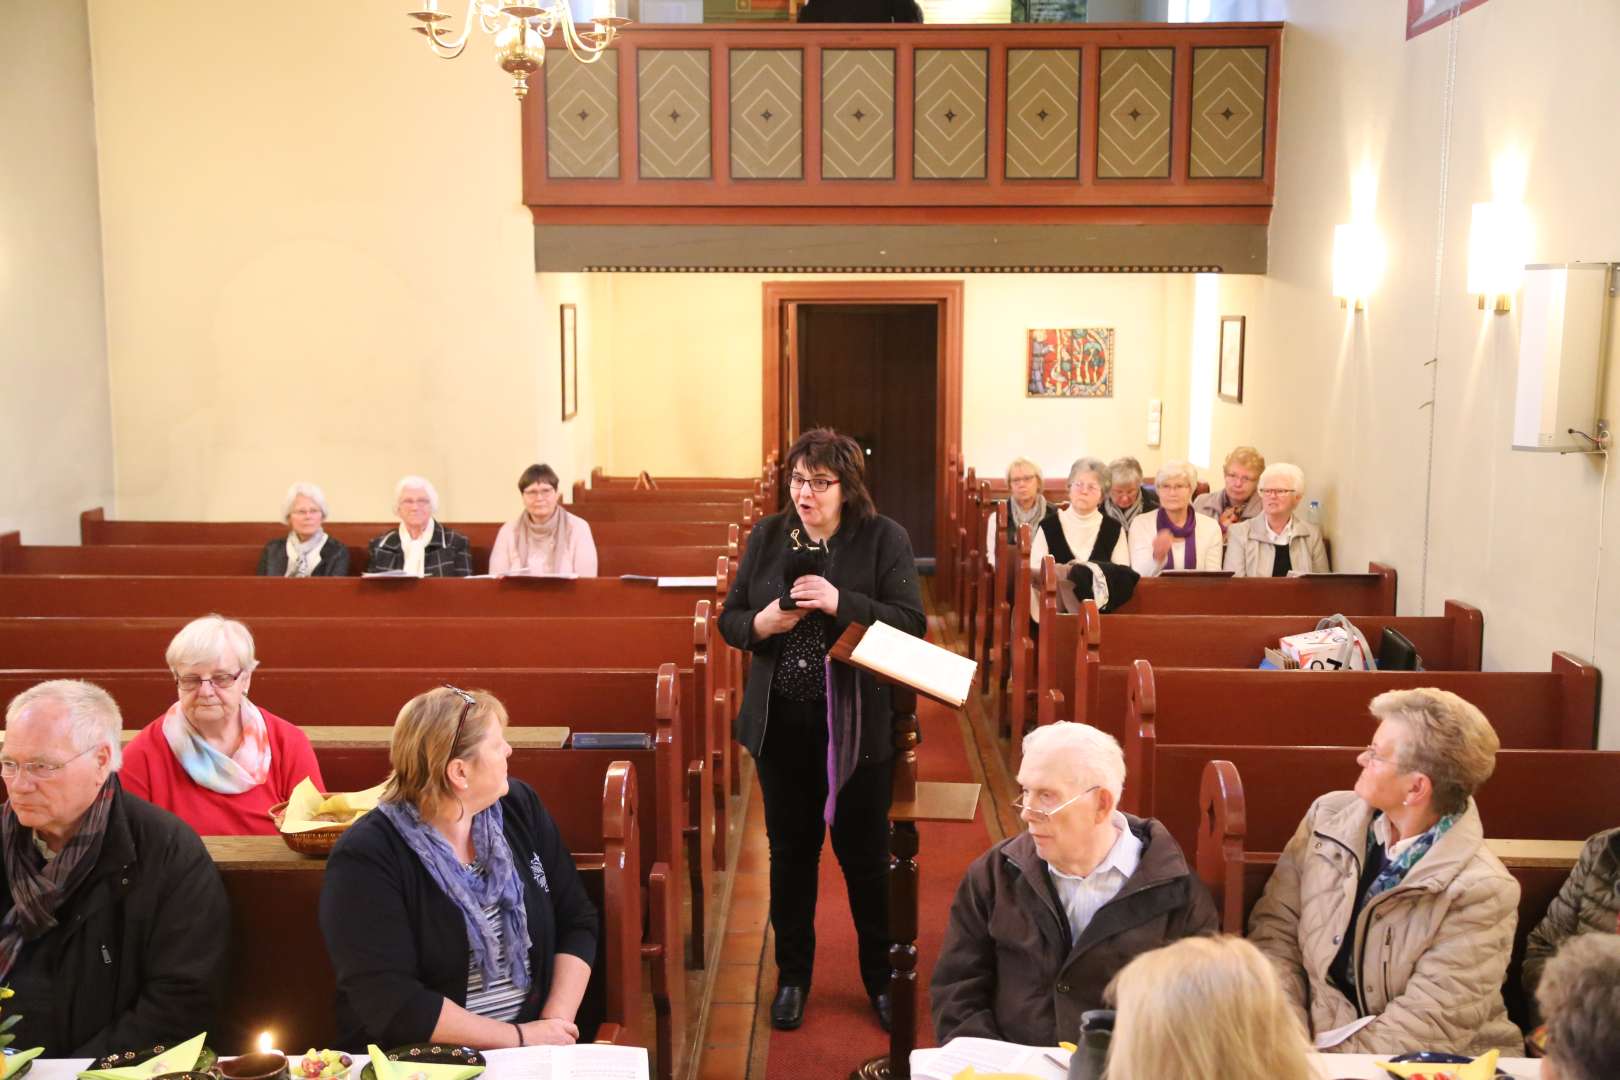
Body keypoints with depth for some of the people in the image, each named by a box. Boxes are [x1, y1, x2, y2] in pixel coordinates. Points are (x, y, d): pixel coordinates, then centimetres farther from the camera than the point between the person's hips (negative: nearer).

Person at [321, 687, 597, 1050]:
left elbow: (578, 922, 5)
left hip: (536, 1055, 3)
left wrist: (555, 1022, -9)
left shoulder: (520, 805, 3)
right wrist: (519, 1038, -17)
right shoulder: (365, 860, -13)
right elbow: (391, 1002, -18)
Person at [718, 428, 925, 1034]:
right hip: (781, 720, 3)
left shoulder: (884, 539, -7)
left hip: (857, 723, -3)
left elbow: (912, 623, -13)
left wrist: (841, 603, -25)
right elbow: (729, 620, 7)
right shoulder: (766, 536, 3)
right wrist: (762, 623, -15)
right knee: (790, 850, 15)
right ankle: (793, 974, 33)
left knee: (864, 853, 9)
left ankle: (881, 977, 29)